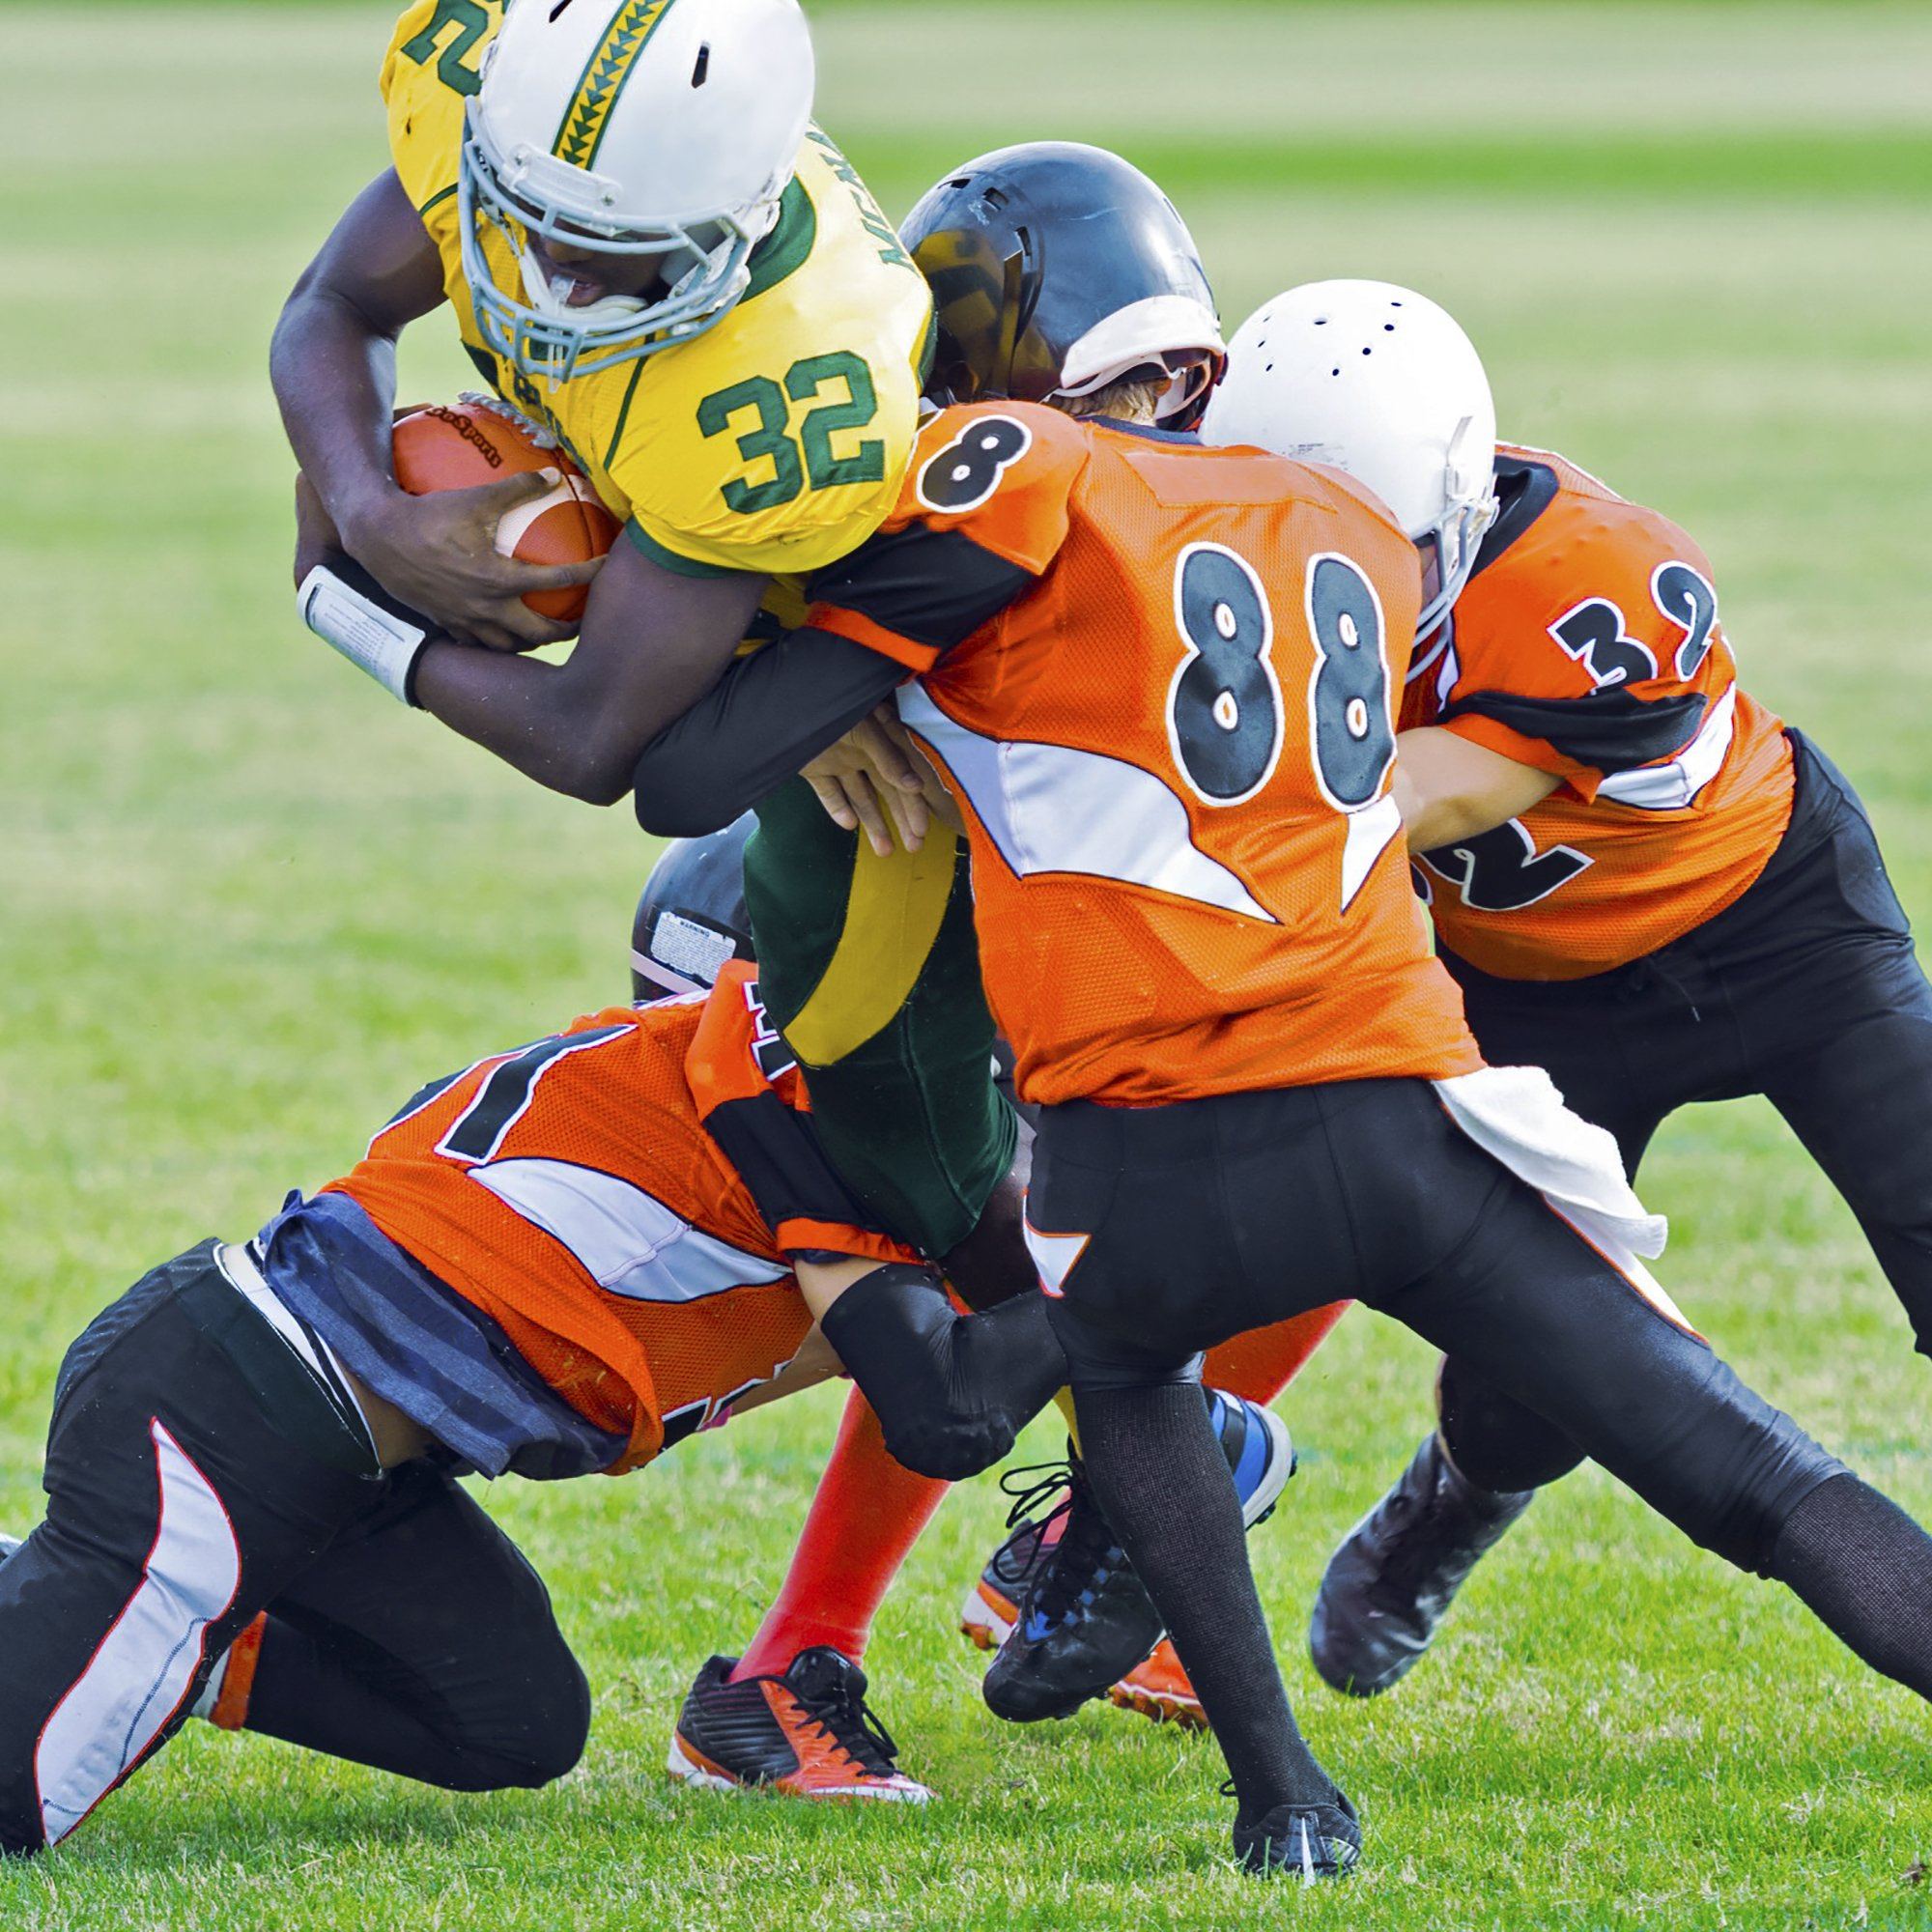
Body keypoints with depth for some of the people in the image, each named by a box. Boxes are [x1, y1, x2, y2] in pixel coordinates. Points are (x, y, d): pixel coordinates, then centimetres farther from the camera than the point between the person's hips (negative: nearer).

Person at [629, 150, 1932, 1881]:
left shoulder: (1017, 480, 1)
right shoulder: (1354, 532, 21)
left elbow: (690, 778, -3)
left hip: (1160, 1152, -3)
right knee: (1767, 1486, 4)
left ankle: (1284, 1793, 19)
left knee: (1123, 1359, 31)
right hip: (1403, 1104, 3)